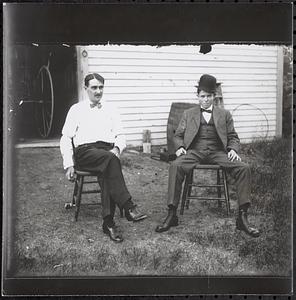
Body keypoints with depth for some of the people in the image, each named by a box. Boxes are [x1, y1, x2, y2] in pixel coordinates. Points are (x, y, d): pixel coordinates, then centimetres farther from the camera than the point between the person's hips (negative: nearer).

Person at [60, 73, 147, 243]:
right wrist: (69, 165, -1)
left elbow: (120, 136, 17)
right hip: (85, 151, -2)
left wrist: (117, 148, -8)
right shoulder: (77, 109, 17)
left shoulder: (111, 110, 23)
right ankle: (128, 207, -42)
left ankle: (109, 222, -38)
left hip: (108, 150, 2)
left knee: (108, 171, -36)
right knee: (110, 159, -37)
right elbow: (66, 138, 12)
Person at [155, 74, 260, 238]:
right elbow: (178, 135, 18)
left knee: (243, 168, -27)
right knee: (175, 166, -33)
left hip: (217, 152, 1)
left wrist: (233, 149, -5)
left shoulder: (224, 114, 22)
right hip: (194, 151, 0)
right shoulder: (188, 114, 22)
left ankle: (243, 217, -25)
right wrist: (180, 147, -4)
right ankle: (171, 215, -31)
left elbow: (233, 137, 18)